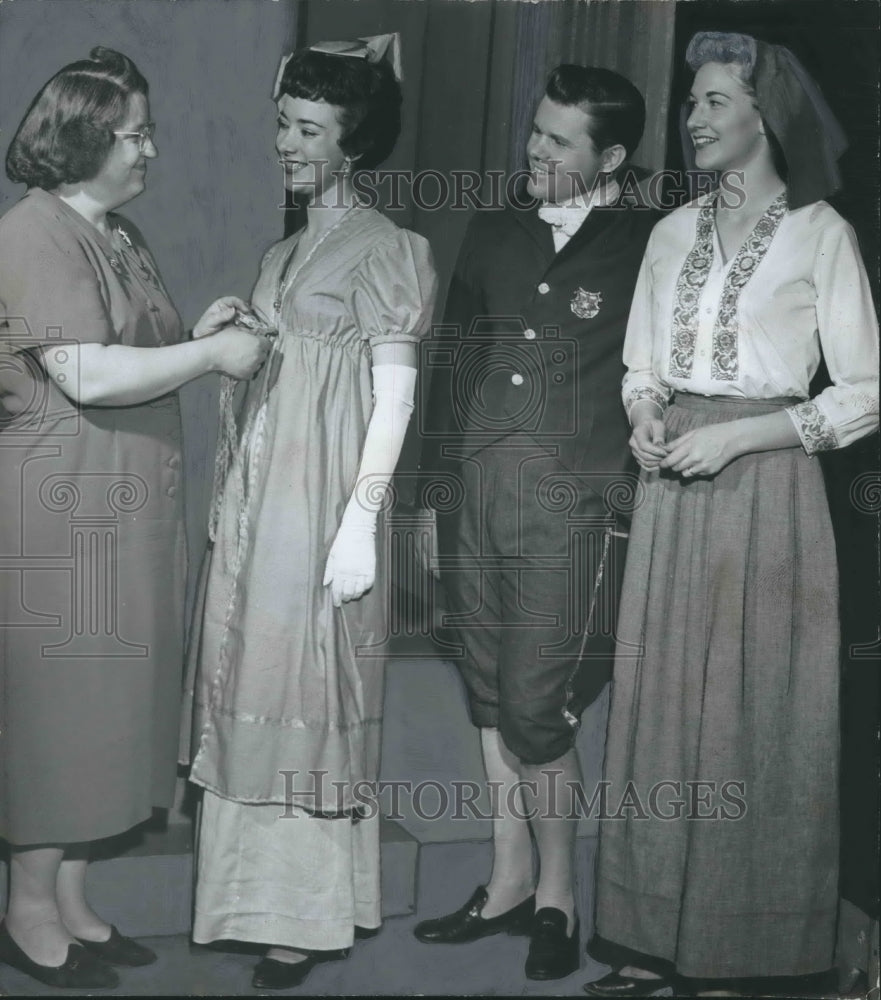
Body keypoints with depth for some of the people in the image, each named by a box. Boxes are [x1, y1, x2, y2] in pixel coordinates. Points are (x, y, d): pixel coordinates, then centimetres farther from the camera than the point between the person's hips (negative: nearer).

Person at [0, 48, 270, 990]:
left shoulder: (118, 233, 15)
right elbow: (87, 375, -23)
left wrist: (196, 335, 5)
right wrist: (211, 353, -16)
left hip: (124, 514, 9)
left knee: (102, 702, 13)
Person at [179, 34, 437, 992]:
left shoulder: (381, 247, -7)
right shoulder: (285, 250, 16)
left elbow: (394, 394, -11)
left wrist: (360, 521, -17)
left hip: (324, 491, -7)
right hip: (259, 485, 7)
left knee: (307, 682, -2)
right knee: (257, 679, 9)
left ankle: (312, 913, 10)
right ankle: (271, 894, 22)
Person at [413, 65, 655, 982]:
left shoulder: (644, 247, -4)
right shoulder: (493, 234, 12)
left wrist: (631, 480, -7)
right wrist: (440, 475, 13)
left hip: (569, 505, -5)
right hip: (475, 494, 6)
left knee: (535, 709, -4)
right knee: (490, 698, 12)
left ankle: (557, 897, 16)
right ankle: (508, 884, 26)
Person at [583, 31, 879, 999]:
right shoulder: (674, 231, 13)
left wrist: (737, 433, -13)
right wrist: (645, 416, -4)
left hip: (766, 488, -4)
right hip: (672, 490, 5)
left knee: (761, 714, 0)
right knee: (662, 703, 5)